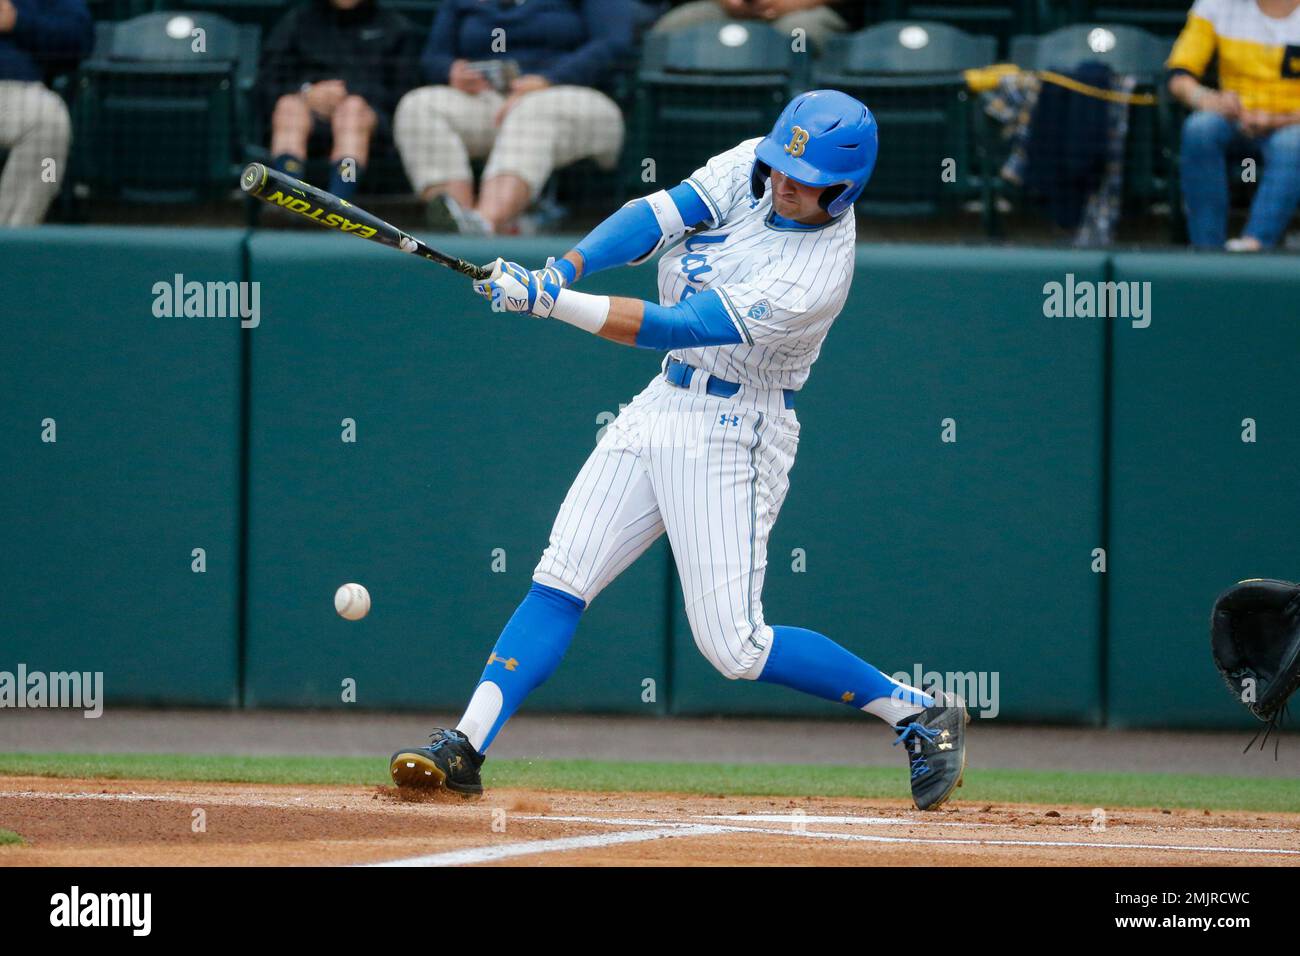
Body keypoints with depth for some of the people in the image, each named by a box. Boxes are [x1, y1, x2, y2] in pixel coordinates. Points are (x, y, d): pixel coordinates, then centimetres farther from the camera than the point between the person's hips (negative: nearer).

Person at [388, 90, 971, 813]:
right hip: (665, 404, 7)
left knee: (733, 645, -10)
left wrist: (546, 302, -31)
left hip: (731, 434, -7)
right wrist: (563, 271, -27)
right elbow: (657, 216, -11)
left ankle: (919, 712, 4)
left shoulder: (816, 276, -25)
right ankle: (464, 750, -3)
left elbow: (676, 328, -28)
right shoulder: (753, 166, -4)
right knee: (561, 581, -2)